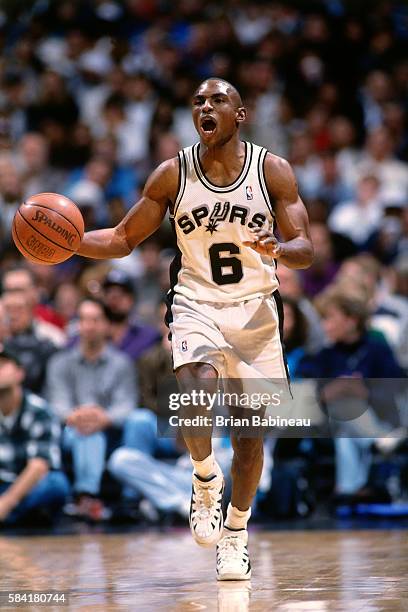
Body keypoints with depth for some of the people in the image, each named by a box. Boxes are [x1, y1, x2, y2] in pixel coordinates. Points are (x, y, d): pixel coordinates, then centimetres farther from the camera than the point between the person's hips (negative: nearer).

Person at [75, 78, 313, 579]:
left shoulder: (273, 171, -4)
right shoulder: (172, 175, -1)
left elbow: (305, 249, -6)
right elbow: (123, 239, 6)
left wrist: (279, 250, -29)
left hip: (255, 310, 1)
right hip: (196, 306, -1)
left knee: (250, 432, 5)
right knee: (198, 388, -31)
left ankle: (235, 533, 27)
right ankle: (206, 478, -2)